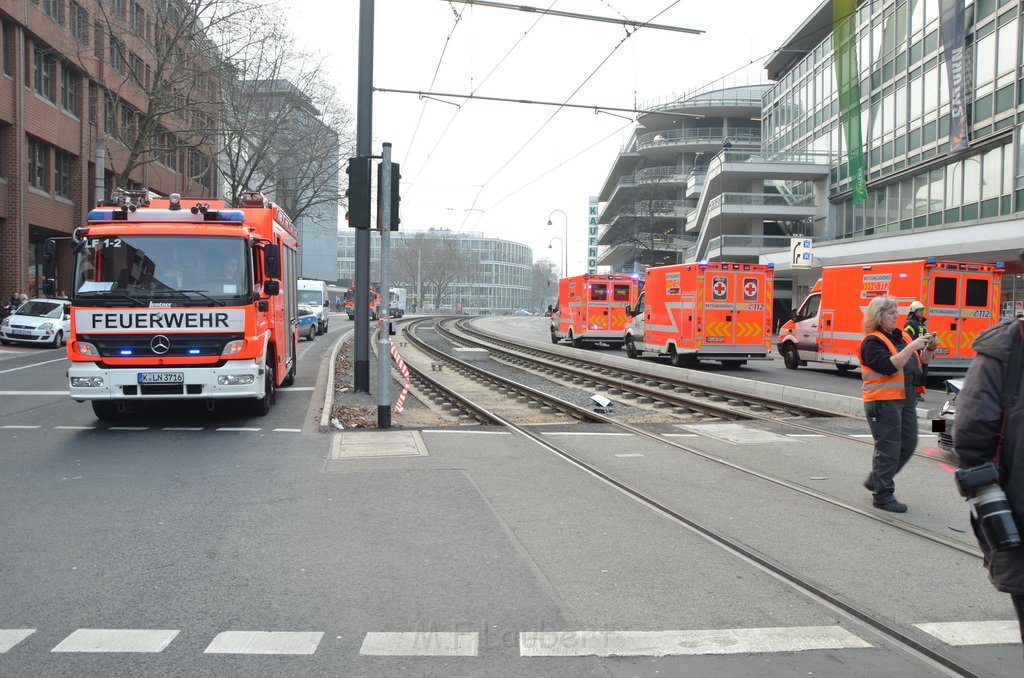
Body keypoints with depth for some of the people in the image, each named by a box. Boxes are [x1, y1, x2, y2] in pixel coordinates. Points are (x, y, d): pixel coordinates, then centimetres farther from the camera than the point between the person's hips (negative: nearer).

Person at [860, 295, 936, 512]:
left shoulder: (901, 336, 14)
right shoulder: (872, 342, -11)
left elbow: (920, 362, 20)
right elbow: (888, 366, -24)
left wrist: (929, 349, 1)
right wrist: (912, 346, -24)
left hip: (906, 400, 8)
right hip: (883, 402, -8)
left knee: (908, 444, 13)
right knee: (888, 447, -5)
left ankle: (876, 480, 27)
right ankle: (883, 495, 4)